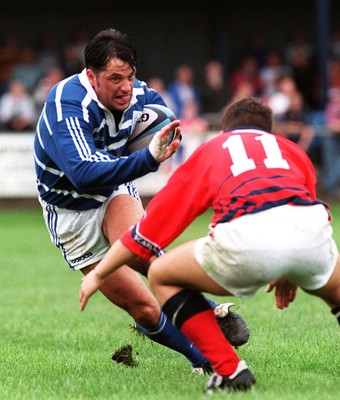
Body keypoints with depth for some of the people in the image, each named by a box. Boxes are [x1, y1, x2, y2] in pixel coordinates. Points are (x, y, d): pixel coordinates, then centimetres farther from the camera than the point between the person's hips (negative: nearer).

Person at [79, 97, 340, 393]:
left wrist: (98, 274, 40)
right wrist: (288, 274, 53)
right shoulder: (292, 149, 35)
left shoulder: (210, 150, 31)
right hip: (313, 232, 3)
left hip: (246, 238, -3)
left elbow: (150, 225, 32)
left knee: (162, 276, 22)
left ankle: (230, 370, 9)